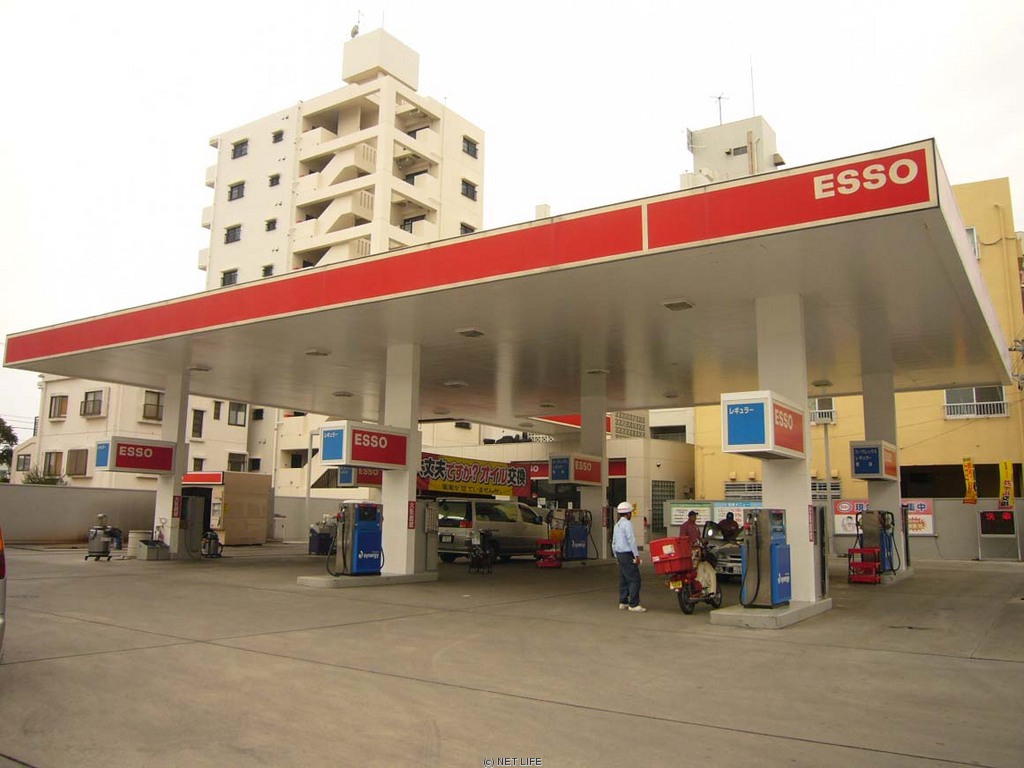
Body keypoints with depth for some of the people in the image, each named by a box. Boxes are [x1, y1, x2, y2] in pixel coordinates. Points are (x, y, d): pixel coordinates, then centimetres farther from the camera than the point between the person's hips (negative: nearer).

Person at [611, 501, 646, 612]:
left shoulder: (617, 525, 16)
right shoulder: (627, 524, -13)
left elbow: (614, 542, 20)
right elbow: (631, 540, -19)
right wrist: (637, 555, -17)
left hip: (620, 554, 10)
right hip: (627, 555, -10)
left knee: (623, 579, 13)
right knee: (634, 579, -8)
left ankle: (623, 602, 16)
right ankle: (633, 604, -10)